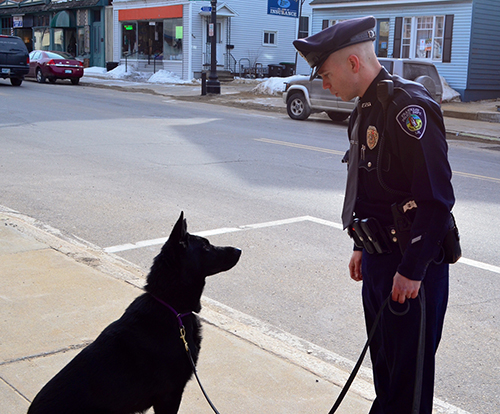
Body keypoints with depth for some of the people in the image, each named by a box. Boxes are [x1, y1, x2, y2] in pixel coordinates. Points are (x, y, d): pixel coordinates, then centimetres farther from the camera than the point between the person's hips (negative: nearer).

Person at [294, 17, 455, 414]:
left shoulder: (409, 107, -20)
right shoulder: (368, 108, 10)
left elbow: (436, 198, -23)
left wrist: (411, 269, -21)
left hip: (413, 264, -9)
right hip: (380, 259, 9)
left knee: (408, 370, 3)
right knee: (383, 359, 21)